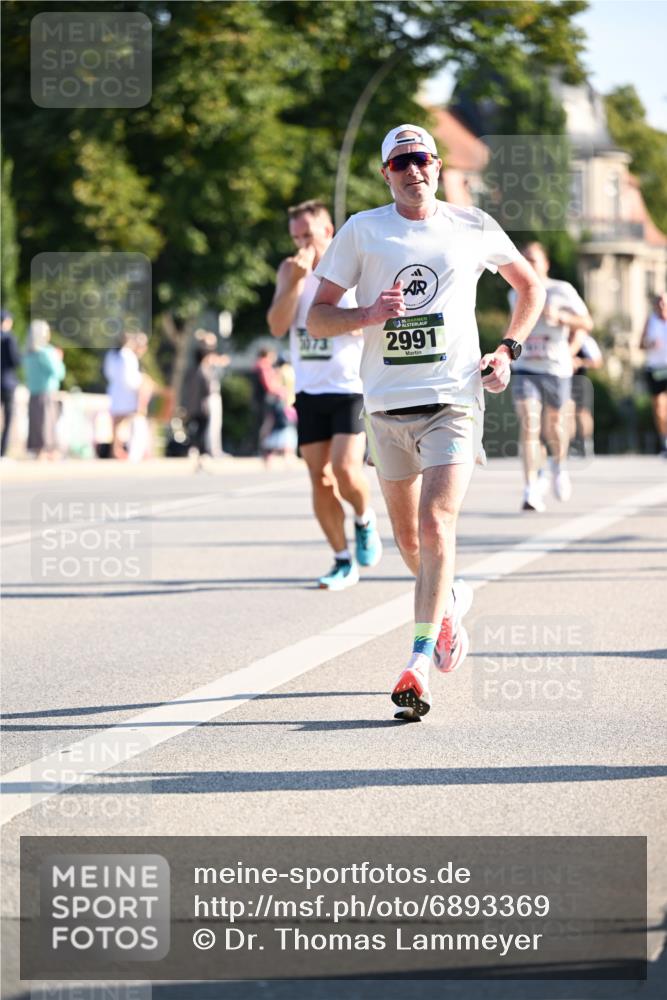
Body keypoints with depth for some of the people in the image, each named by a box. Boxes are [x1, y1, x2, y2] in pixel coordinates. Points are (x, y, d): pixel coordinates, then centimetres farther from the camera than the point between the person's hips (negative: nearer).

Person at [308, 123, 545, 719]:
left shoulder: (473, 228, 5)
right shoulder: (362, 231, 3)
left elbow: (530, 287, 21)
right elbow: (316, 319, 3)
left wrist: (508, 350, 7)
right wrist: (370, 314, -16)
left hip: (455, 398, -2)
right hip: (387, 402, 2)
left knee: (436, 524, -18)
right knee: (409, 540, 12)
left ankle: (419, 666, -20)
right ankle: (451, 602, 44)